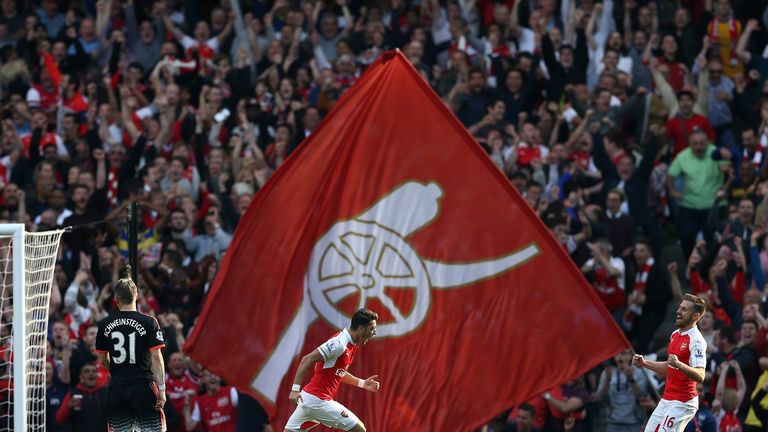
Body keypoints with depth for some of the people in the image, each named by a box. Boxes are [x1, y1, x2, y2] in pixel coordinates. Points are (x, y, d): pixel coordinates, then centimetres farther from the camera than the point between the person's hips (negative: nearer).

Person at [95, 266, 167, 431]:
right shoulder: (149, 322, -6)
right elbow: (156, 357, -10)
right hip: (143, 388, -3)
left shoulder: (105, 325, 3)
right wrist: (161, 389, -7)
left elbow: (102, 359, 12)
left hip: (117, 389, 3)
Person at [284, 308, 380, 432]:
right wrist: (295, 389, -26)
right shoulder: (340, 343, -17)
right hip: (319, 401, -10)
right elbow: (307, 359, -21)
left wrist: (363, 383, 19)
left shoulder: (351, 345, 13)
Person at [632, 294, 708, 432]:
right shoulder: (675, 335, 13)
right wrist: (644, 363, 18)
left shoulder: (696, 341, -17)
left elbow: (700, 376, -27)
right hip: (666, 400, 10)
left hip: (682, 403, -10)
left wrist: (679, 364, -42)